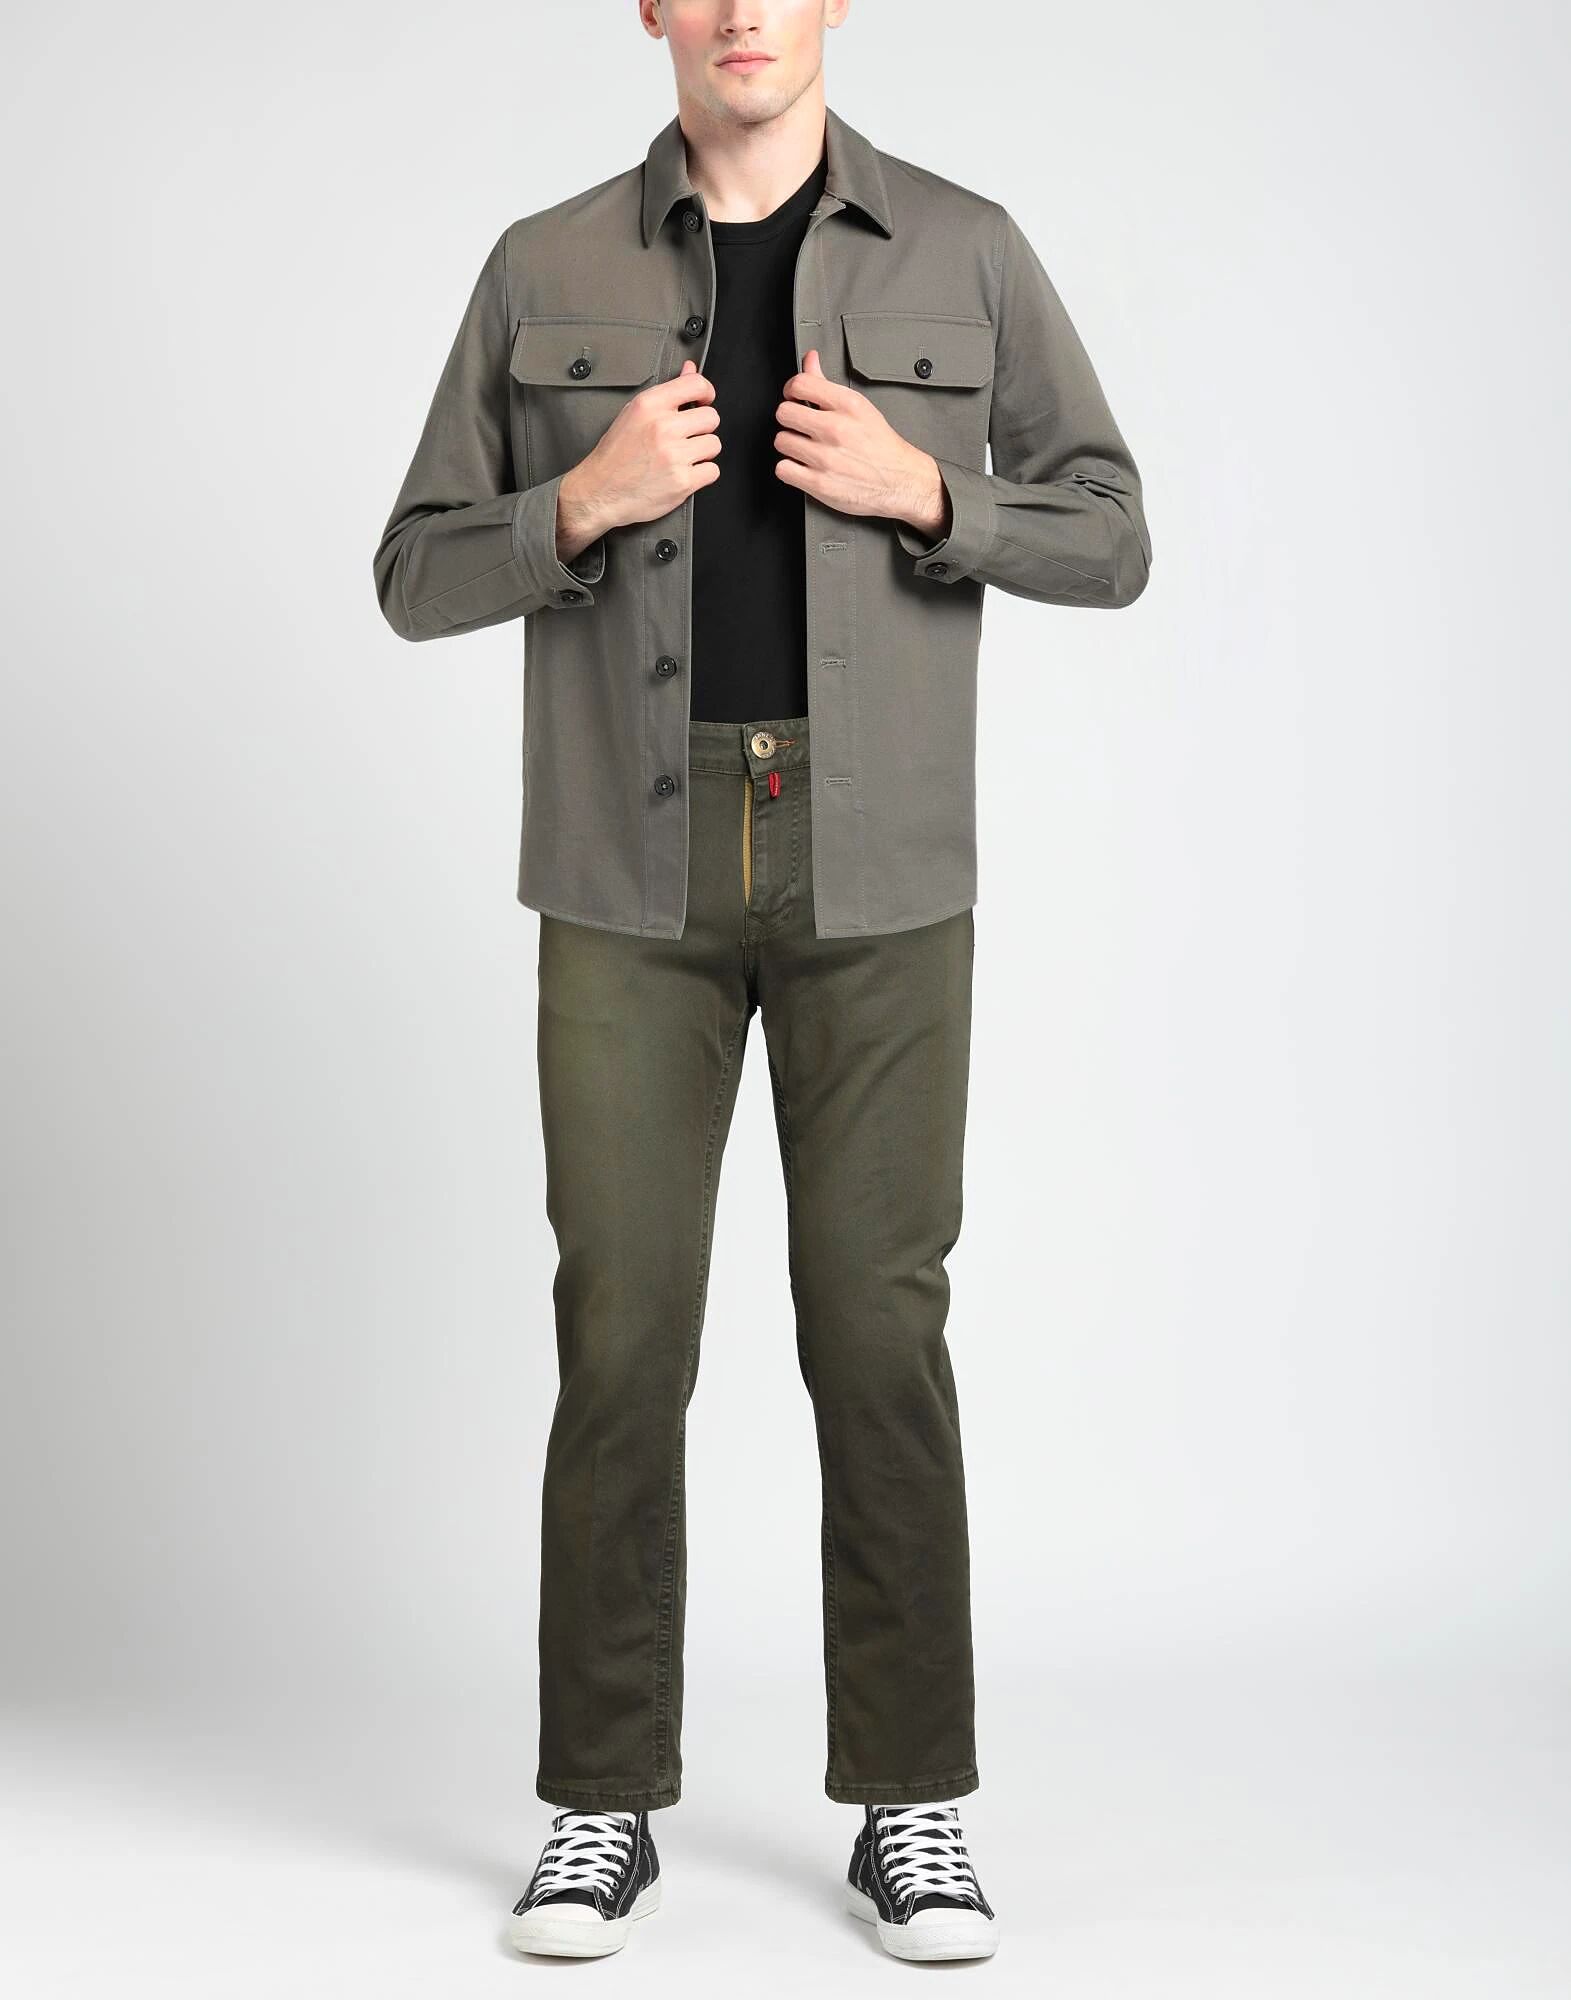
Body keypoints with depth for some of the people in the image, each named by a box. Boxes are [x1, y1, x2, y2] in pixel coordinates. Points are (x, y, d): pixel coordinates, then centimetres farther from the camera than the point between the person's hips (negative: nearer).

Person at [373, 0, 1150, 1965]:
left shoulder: (965, 252, 5)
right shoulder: (545, 270, 7)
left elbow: (1108, 539, 7)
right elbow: (418, 578, 7)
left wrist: (920, 489, -12)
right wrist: (589, 501, -13)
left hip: (881, 874, 0)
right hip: (630, 869, 1)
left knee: (878, 1326, -1)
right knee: (620, 1333, 0)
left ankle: (913, 1809, 12)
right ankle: (602, 1806, 12)